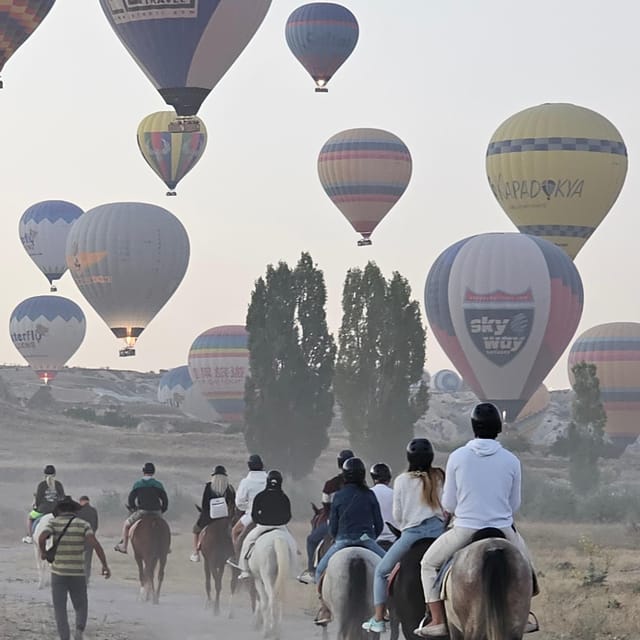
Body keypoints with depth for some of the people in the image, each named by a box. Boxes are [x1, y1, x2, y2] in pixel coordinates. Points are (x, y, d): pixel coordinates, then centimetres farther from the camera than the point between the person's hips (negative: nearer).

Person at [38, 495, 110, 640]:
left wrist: (43, 552, 1)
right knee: (81, 607, 14)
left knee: (60, 610, 7)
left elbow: (41, 537, -19)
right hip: (78, 574, 0)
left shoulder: (54, 522, 0)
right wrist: (105, 565, -13)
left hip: (58, 573, 0)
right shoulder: (83, 524, 0)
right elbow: (95, 543, -14)